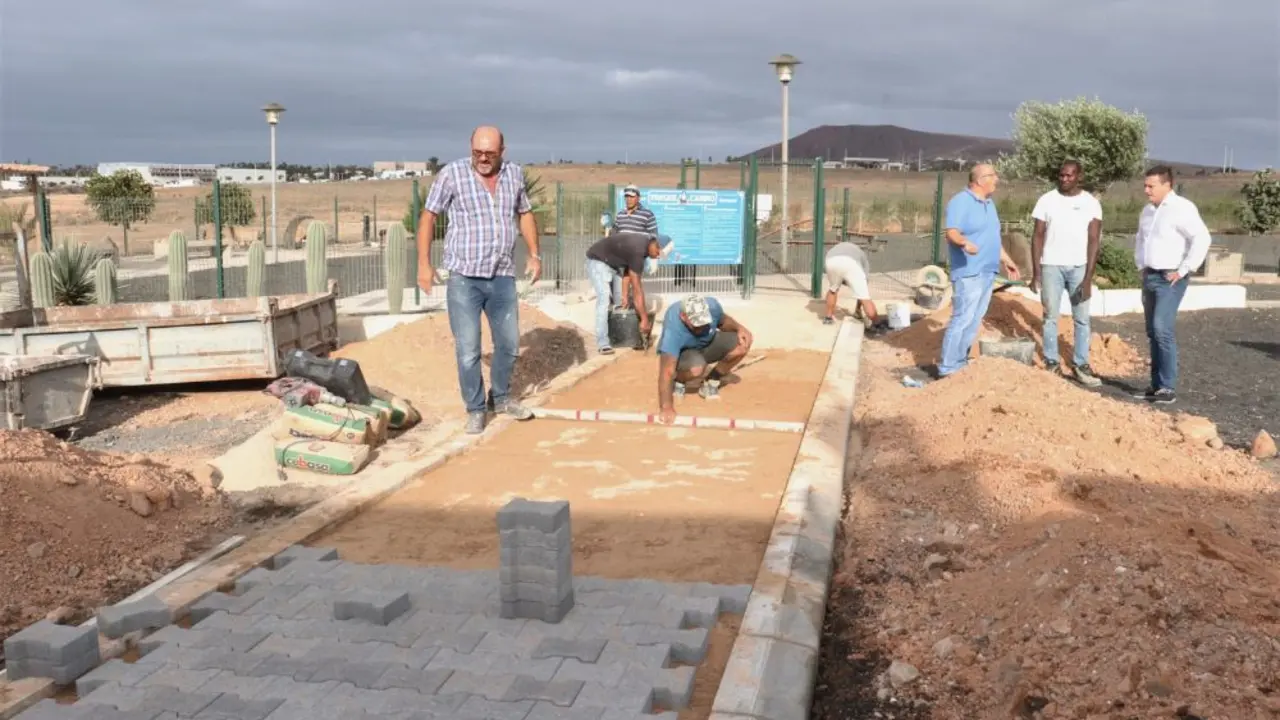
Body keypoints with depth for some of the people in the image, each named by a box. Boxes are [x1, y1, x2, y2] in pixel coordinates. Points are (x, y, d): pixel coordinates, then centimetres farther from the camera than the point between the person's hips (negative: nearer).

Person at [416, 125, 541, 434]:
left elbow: (525, 213, 18)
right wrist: (424, 263, -7)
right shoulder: (452, 173, -8)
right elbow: (428, 216, -3)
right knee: (468, 349, -2)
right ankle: (475, 408, 15)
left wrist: (534, 254, 10)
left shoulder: (515, 174, 4)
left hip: (503, 276, 4)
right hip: (464, 278, -4)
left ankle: (500, 397, 35)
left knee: (509, 343, 14)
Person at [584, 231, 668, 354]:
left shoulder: (645, 243, -8)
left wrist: (625, 295, -7)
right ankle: (603, 343, -24)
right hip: (597, 261, -10)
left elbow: (628, 270, -1)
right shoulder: (637, 251, -35)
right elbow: (637, 289, -33)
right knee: (604, 299, -22)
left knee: (621, 300, 5)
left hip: (613, 263, 10)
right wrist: (645, 319, -30)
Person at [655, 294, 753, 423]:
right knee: (696, 367, -40)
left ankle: (711, 381, 2)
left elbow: (723, 321, 0)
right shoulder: (673, 330, -40)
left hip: (708, 344, 5)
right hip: (681, 353, -5)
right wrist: (666, 408, -49)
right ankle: (678, 381, -3)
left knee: (742, 344, -20)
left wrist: (739, 328, -20)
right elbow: (667, 372, -43)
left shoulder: (712, 305, -26)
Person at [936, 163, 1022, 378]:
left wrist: (1006, 260, 28)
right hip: (969, 272, -9)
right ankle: (947, 368, -8)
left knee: (975, 320, 10)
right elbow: (952, 232, -22)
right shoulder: (960, 201, -11)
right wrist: (965, 242, -42)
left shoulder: (989, 203, 17)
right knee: (962, 319, -11)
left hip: (988, 271, 9)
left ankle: (960, 362, 17)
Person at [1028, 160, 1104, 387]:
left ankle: (1080, 365, 7)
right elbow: (1038, 236, 1)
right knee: (1050, 316, 2)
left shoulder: (1091, 203, 0)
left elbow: (1093, 240, -3)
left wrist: (1088, 277, -10)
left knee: (1082, 318, 2)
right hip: (1051, 266, 0)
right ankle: (1052, 363, 8)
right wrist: (1035, 272, -5)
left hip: (1079, 267, 0)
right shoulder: (1047, 200, 1)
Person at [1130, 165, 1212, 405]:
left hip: (1170, 280, -8)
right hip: (1150, 278, 8)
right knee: (1153, 333, 10)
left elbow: (1201, 239, -22)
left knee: (1162, 330, -17)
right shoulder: (1148, 210, 13)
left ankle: (1169, 388, -13)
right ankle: (1157, 385, 16)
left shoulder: (1182, 208, -13)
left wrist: (1183, 270, -19)